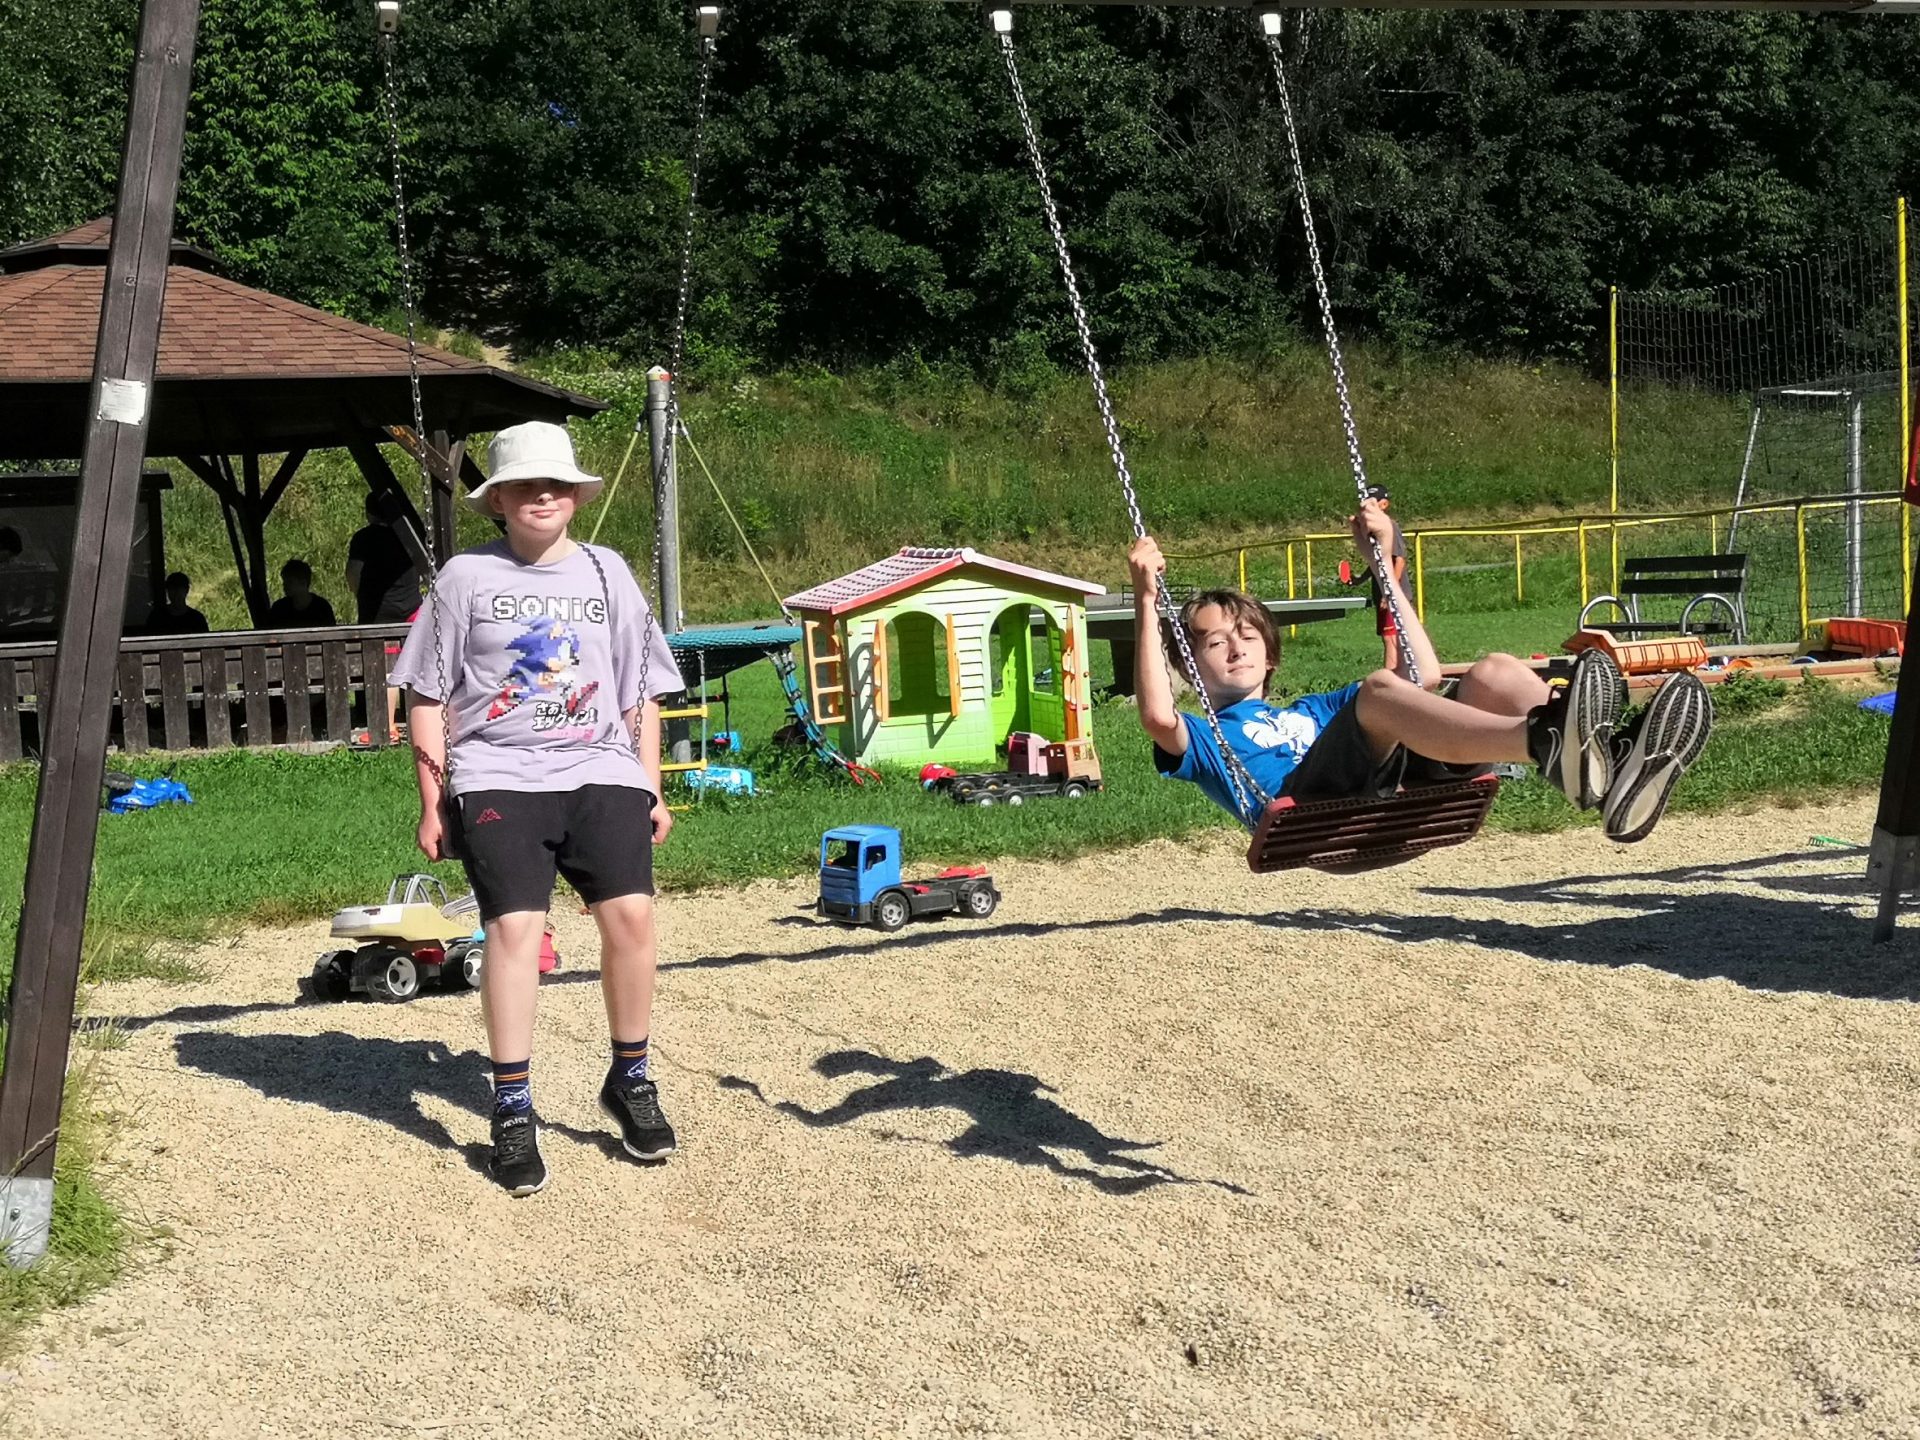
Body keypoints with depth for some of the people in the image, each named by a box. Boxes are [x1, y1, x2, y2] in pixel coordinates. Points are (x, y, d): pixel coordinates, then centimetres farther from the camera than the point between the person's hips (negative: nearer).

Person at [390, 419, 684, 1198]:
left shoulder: (607, 573, 16)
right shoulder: (466, 577, 8)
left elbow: (641, 694, 19)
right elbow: (429, 699, 8)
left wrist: (652, 789, 13)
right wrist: (431, 804, 3)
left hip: (600, 770, 2)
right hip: (498, 775, -2)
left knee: (630, 910, -17)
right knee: (515, 924, -19)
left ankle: (630, 1081, 4)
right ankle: (512, 1110, -8)